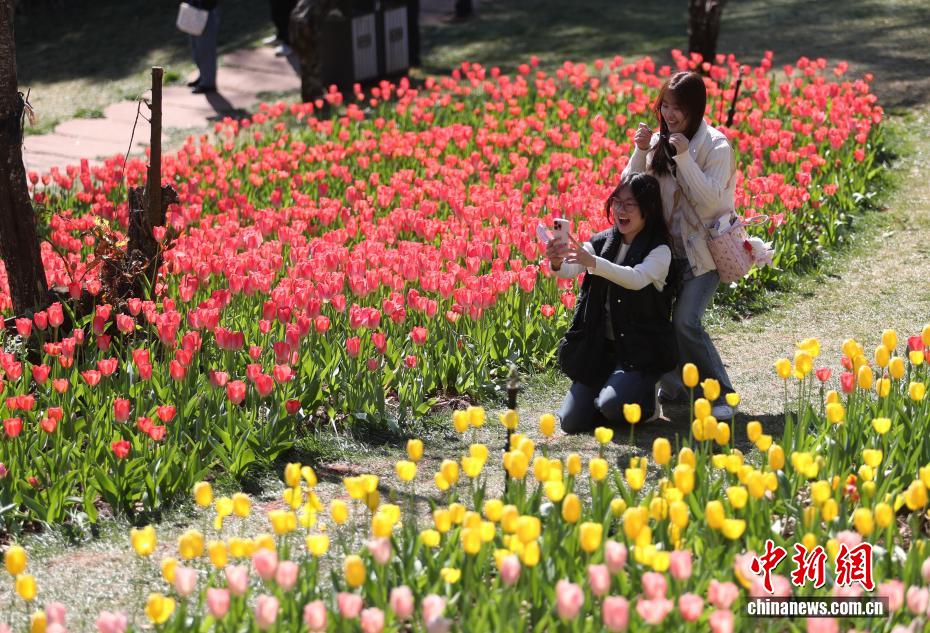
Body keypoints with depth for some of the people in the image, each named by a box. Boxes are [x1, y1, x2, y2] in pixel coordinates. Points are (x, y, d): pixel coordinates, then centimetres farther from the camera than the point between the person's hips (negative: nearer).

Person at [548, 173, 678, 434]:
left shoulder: (659, 250, -9)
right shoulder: (603, 242, 6)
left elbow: (637, 279, -29)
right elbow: (571, 269, -11)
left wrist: (593, 262, -42)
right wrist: (557, 263, -35)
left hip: (642, 350, -5)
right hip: (601, 347, 5)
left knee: (611, 406, -28)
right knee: (572, 420, -8)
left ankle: (648, 399, 6)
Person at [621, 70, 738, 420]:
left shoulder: (715, 146, -10)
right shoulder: (659, 142, 5)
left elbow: (711, 198, -20)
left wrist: (683, 156, -24)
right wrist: (640, 151, -12)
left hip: (703, 250, -5)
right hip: (667, 247, 5)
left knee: (686, 321, -18)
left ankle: (721, 395, -3)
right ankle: (674, 387, 14)